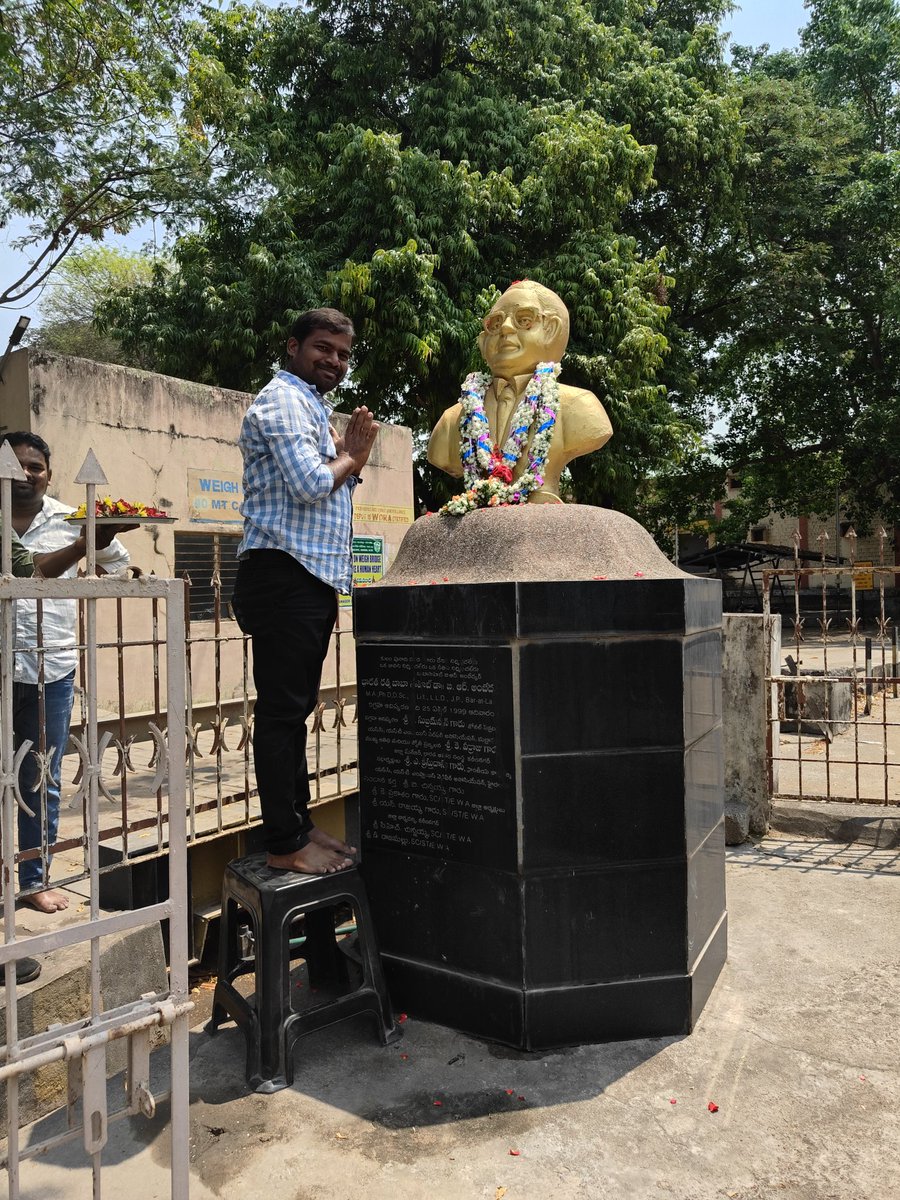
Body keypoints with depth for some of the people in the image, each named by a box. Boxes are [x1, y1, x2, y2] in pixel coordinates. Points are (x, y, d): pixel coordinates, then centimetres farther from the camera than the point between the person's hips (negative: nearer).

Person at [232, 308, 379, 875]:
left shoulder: (314, 405, 25)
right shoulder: (284, 400, -6)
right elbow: (310, 484, -18)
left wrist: (351, 454, 9)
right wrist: (351, 456, 0)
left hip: (314, 578, 10)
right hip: (285, 576, -10)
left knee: (296, 707, 13)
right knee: (282, 710, -6)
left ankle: (299, 822, 23)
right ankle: (285, 845, 2)